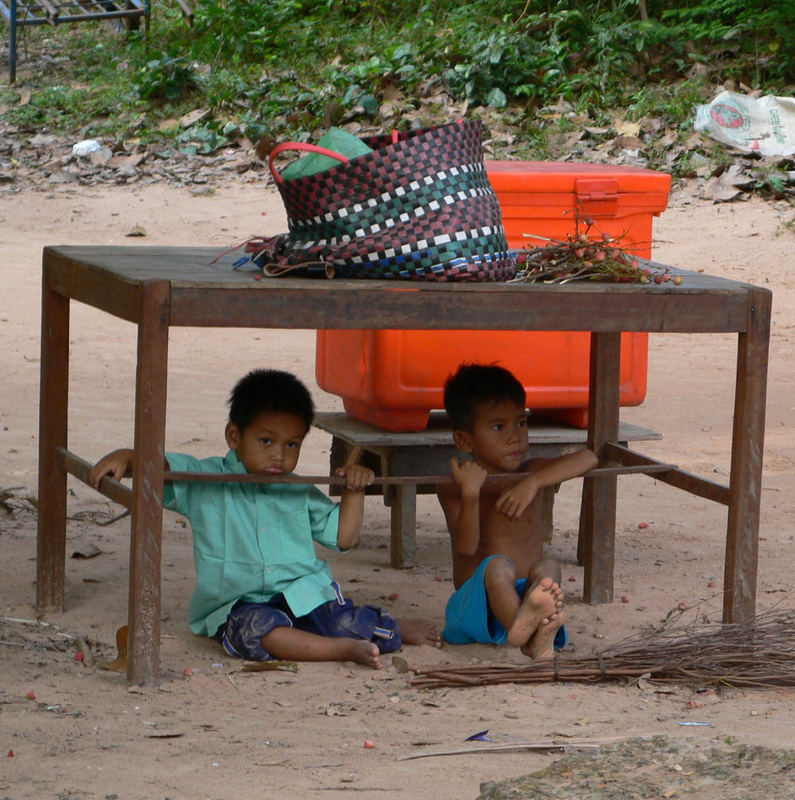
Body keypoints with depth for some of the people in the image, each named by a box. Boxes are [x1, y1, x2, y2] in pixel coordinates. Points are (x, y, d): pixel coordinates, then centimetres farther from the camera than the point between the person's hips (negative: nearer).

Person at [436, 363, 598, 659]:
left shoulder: (530, 474, 11)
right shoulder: (452, 489, 2)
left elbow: (587, 459, -7)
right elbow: (466, 546, -14)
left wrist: (533, 483, -20)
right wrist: (471, 493, -27)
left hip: (526, 593, 3)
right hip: (476, 601, -3)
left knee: (547, 568, -27)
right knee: (498, 566, -33)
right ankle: (531, 637, -65)